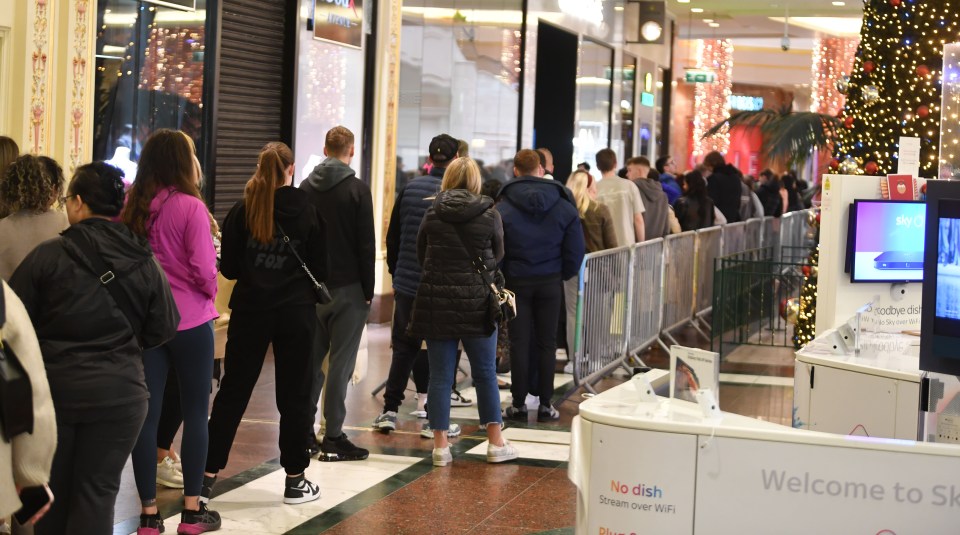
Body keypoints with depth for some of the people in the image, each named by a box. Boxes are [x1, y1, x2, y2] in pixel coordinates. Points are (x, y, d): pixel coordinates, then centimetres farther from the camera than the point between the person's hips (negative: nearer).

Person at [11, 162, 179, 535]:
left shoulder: (48, 255, -11)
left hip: (51, 389, -1)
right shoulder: (144, 262, -4)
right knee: (97, 492, 6)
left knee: (51, 490, 14)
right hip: (118, 393, 1)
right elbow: (164, 329, 2)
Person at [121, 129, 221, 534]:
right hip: (190, 321, -4)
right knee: (195, 412, 8)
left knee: (147, 414, 6)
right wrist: (210, 291, 6)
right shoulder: (190, 207, -13)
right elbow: (203, 269, -15)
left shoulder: (131, 207, 1)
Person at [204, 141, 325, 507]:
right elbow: (320, 268, 0)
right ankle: (295, 480, 13)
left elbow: (228, 268, -1)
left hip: (250, 309, 1)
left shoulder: (242, 211, -4)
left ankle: (207, 475, 8)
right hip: (296, 312, -1)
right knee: (294, 395, 8)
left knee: (232, 393, 8)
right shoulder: (307, 211, -4)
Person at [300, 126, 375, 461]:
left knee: (311, 357, 11)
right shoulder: (357, 190, -8)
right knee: (340, 361, -3)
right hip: (347, 287, -5)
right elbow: (366, 244, -9)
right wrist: (368, 289, -1)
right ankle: (333, 437, -2)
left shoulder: (306, 188, 7)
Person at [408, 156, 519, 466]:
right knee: (485, 373, 10)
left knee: (440, 376, 5)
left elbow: (420, 256, 10)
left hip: (435, 301, 1)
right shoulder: (489, 215, -5)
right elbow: (498, 257, 7)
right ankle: (496, 443, 14)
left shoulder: (432, 214, -1)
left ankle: (440, 446, 6)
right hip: (477, 303, -1)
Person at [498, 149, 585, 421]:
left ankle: (519, 404, 9)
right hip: (550, 282, 1)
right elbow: (576, 251, -1)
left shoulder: (502, 207, -8)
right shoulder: (563, 206, -2)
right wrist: (564, 274, 13)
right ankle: (545, 404, 10)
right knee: (546, 343, 8)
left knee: (519, 343, 5)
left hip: (517, 282, -1)